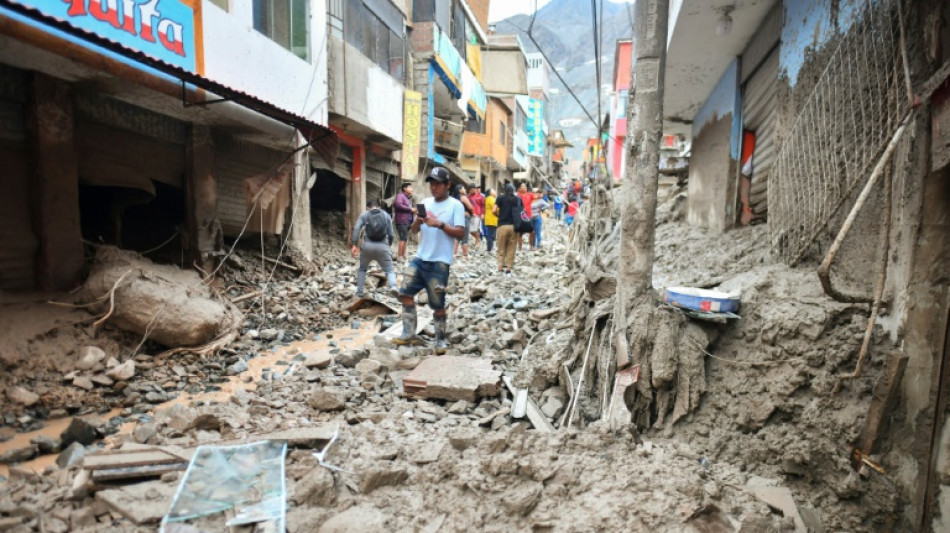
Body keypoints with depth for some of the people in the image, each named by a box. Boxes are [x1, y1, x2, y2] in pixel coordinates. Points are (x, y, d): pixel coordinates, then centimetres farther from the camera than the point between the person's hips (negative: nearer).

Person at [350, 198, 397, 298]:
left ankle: (359, 292, 21)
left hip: (368, 246, 1)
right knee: (389, 270, 5)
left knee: (362, 269, 24)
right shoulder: (386, 215, 14)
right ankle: (393, 287, -24)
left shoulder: (364, 214, 11)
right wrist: (388, 245, 23)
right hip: (382, 246, 0)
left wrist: (353, 244, -10)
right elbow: (390, 234, 8)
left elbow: (356, 228, -6)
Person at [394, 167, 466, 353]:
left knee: (437, 304, 2)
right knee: (405, 292, 1)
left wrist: (440, 224, -21)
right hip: (420, 258, 6)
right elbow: (413, 230, 12)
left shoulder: (455, 205, -4)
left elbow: (460, 233, -10)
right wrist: (417, 221, -10)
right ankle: (409, 334, 11)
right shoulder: (425, 203, 11)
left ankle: (440, 340, 19)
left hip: (439, 262, -6)